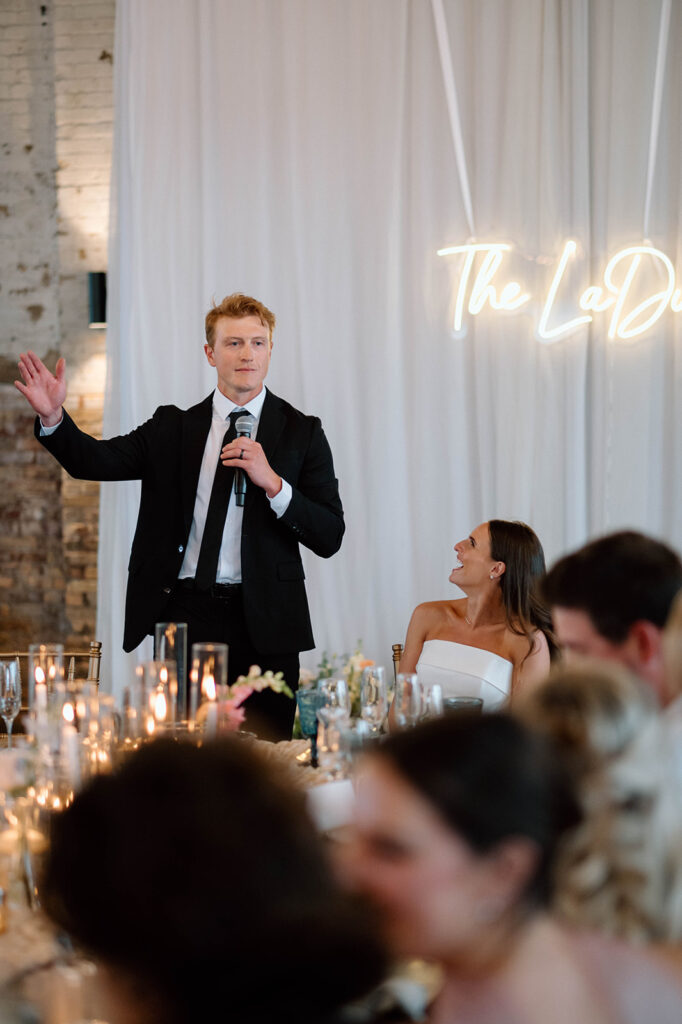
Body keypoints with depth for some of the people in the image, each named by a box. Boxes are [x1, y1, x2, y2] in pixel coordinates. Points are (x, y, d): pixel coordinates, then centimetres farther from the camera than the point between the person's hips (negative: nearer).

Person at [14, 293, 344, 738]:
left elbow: (330, 538, 0)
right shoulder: (173, 428, 12)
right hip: (183, 615, 1)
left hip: (263, 622, -1)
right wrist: (53, 416, -19)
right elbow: (96, 460, -1)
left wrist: (273, 483, -14)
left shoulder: (302, 433, 6)